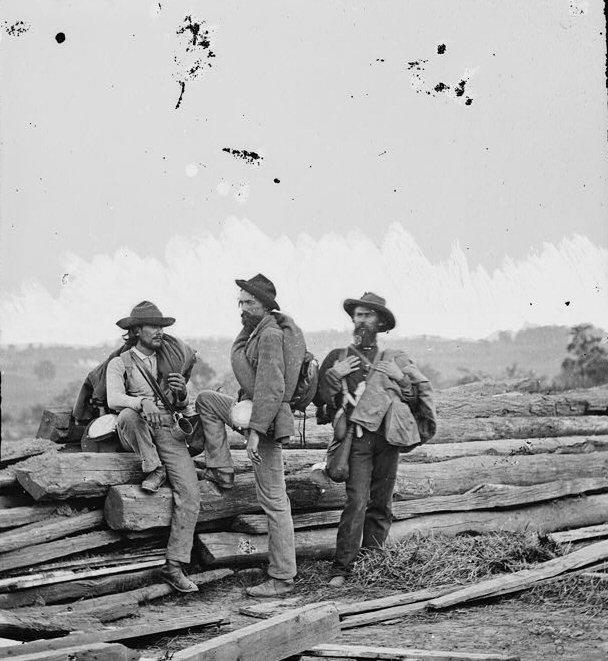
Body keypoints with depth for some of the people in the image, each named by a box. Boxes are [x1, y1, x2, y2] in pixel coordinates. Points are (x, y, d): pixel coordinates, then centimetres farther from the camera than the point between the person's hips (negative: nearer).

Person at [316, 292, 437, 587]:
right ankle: (341, 568, -14)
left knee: (381, 504, 4)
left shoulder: (396, 359, 16)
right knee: (357, 501, -15)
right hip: (356, 437, -2)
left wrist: (428, 424, 6)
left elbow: (422, 388, 18)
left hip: (388, 436, 2)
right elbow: (320, 398, 9)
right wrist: (333, 375, -5)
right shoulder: (338, 358, 15)